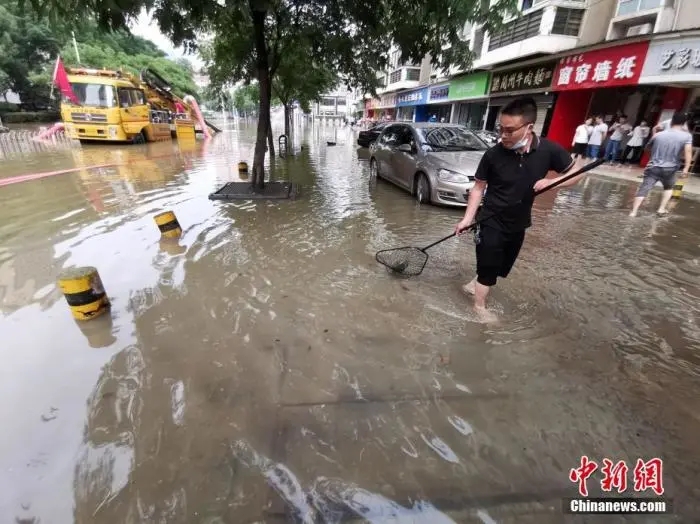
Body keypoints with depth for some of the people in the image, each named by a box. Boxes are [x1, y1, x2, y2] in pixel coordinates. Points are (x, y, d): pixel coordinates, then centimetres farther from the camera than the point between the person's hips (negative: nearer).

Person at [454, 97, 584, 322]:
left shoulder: (549, 150, -11)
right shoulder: (493, 154, -16)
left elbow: (576, 173, 0)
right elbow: (478, 187, -6)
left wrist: (551, 181, -20)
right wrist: (468, 218, -13)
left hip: (518, 224, 4)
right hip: (491, 222, -3)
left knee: (501, 267, 18)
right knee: (488, 267, 4)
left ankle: (473, 284, 42)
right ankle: (479, 307, 24)